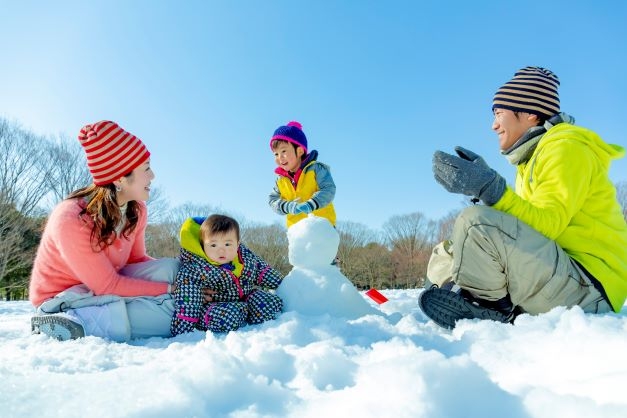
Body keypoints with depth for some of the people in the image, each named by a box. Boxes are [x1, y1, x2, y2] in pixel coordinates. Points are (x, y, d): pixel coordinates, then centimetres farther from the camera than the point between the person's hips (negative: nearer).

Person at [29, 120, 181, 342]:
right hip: (63, 301, -7)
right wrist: (168, 288, -23)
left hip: (105, 285, 7)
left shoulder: (136, 210, -9)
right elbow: (107, 285, -26)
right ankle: (71, 323, -16)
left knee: (170, 267, -16)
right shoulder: (71, 220, -29)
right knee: (165, 315, -26)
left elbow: (137, 259, 3)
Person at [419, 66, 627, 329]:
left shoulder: (567, 148, -8)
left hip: (589, 290, -9)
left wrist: (489, 187, -32)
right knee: (447, 257, 8)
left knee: (476, 221, -28)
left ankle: (480, 311, -9)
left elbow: (545, 224, -22)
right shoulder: (534, 156, 21)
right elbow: (525, 225, 11)